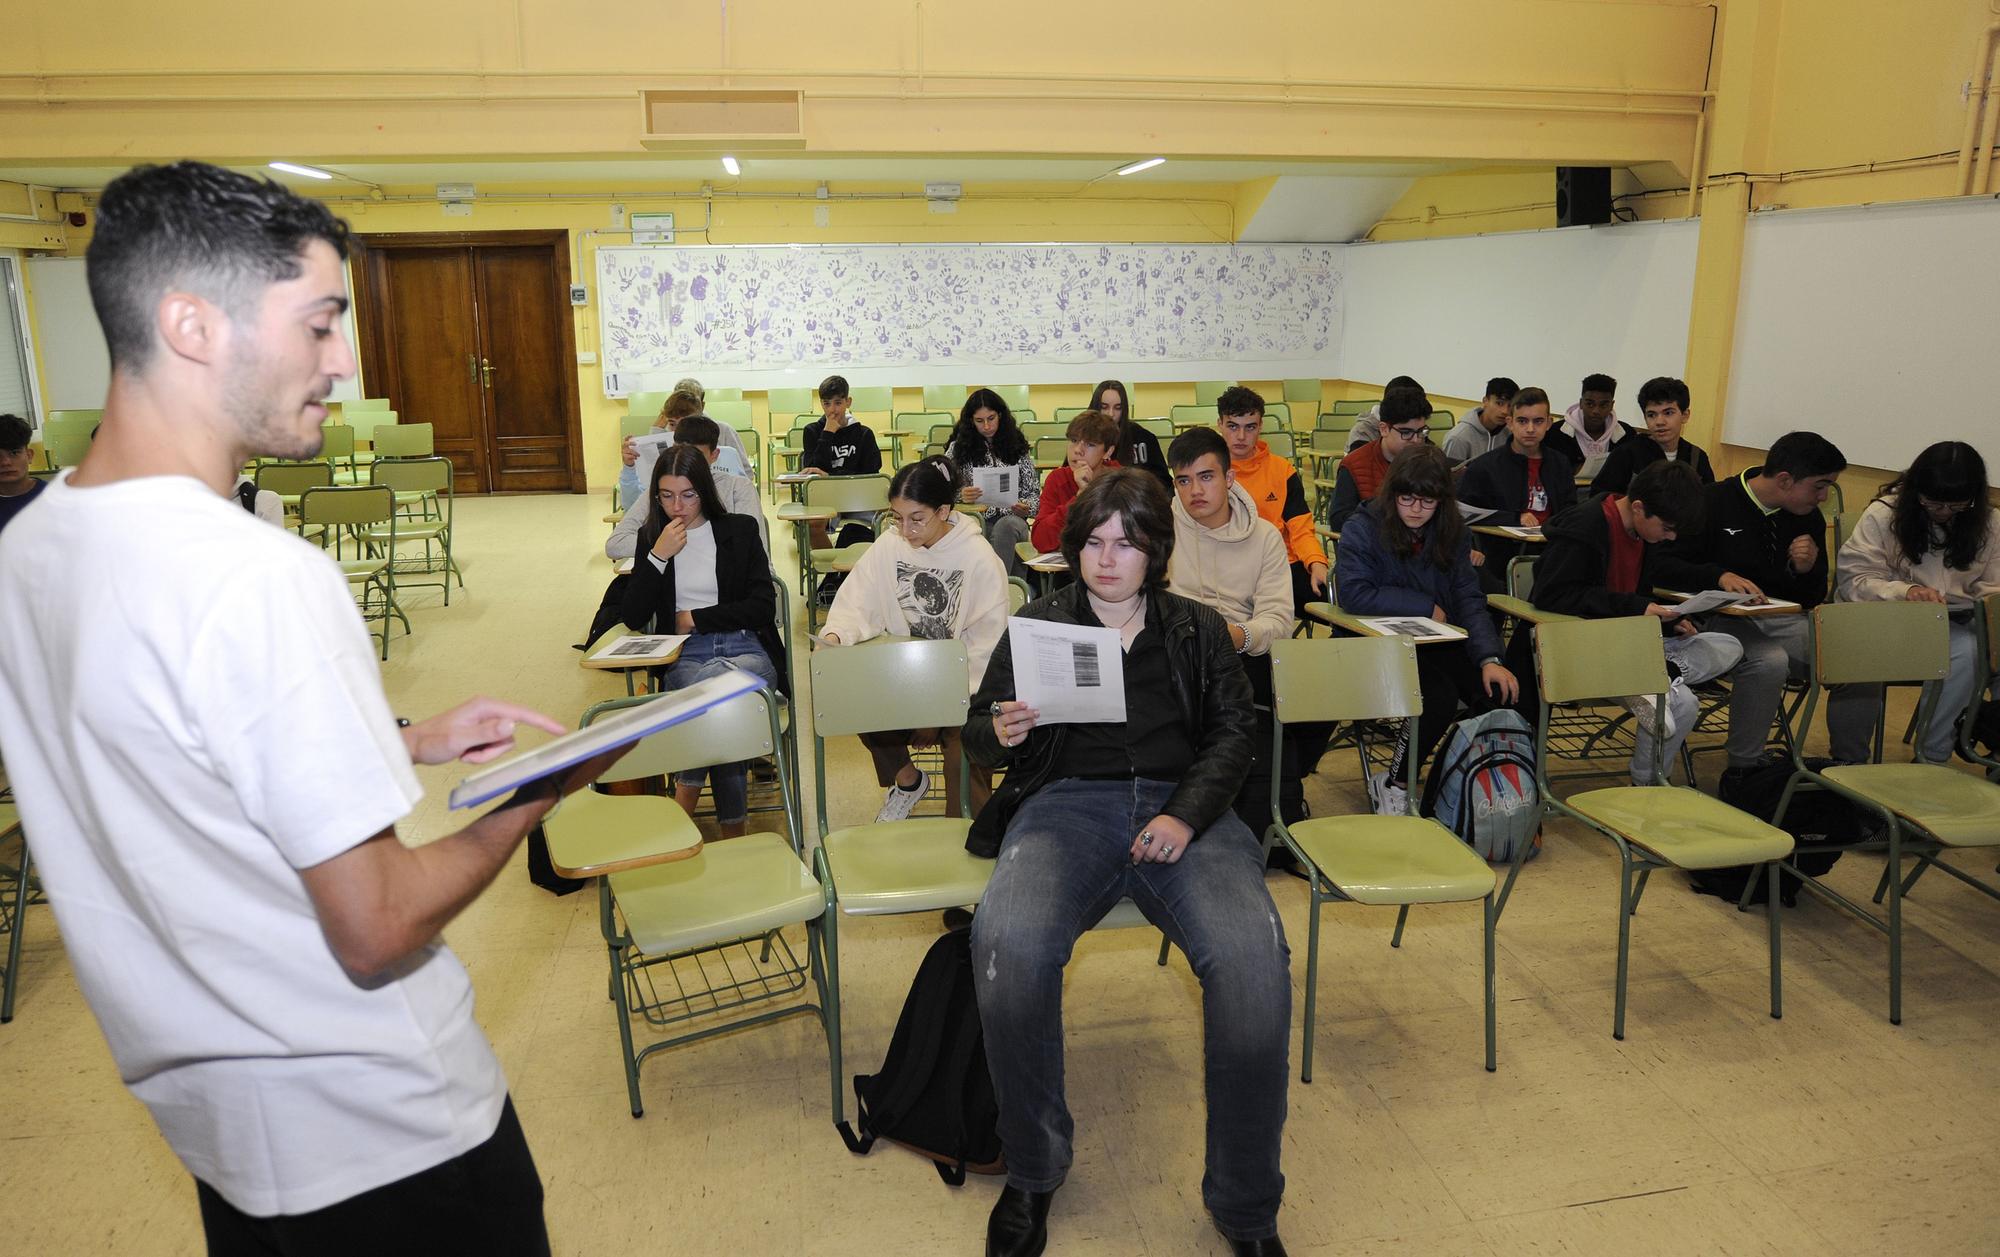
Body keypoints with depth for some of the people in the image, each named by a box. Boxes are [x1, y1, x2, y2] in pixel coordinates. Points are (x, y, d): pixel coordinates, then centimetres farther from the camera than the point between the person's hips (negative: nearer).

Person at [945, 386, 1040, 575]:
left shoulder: (1017, 446, 16)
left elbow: (1034, 492, 17)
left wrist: (1027, 508, -6)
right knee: (975, 522, -38)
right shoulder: (959, 448, 13)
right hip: (976, 521, -1)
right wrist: (961, 495, -16)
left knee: (1006, 526, -37)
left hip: (1011, 520, 1)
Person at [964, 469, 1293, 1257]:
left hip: (1183, 808, 1)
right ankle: (1032, 1174, -8)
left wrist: (1187, 814, -9)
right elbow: (978, 735, 15)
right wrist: (999, 733, -10)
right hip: (1067, 802, 0)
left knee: (1255, 955, -31)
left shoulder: (1198, 631, 20)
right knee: (1007, 943, -34)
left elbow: (1231, 733, 10)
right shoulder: (1038, 623, 18)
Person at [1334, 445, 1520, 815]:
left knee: (1500, 693, -21)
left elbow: (1469, 601, 1)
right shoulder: (1363, 528, -9)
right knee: (1440, 696, -31)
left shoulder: (1453, 531, 6)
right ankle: (1392, 785, -9)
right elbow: (1354, 595, -22)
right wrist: (1425, 606, -13)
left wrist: (1489, 658, -14)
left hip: (1441, 643, 5)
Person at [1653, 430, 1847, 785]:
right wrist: (1720, 576, -29)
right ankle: (1742, 769, -17)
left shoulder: (1809, 518, 11)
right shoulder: (1714, 502, -7)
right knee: (1768, 662, -35)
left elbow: (1814, 599, 17)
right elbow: (1663, 565, -13)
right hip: (1723, 621, -6)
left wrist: (1808, 570, -6)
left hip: (1782, 621, 6)